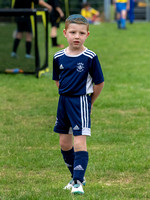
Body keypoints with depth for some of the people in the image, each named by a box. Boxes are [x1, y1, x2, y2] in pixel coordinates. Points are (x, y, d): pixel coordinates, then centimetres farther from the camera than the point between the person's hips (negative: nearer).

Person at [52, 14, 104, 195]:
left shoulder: (90, 57, -12)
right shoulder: (59, 57, 2)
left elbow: (99, 83, -4)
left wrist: (89, 101, 3)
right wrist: (66, 96, 11)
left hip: (81, 100, -6)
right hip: (63, 101, 6)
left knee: (80, 142, -13)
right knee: (64, 143, 13)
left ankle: (78, 182, -12)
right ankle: (77, 177, 29)